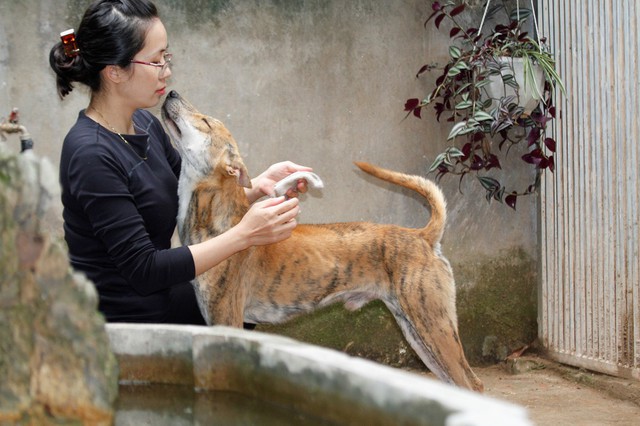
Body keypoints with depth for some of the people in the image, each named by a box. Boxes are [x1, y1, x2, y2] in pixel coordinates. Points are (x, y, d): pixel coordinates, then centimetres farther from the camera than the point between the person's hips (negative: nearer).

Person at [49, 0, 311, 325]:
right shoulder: (92, 155, -24)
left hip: (159, 303, 8)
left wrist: (259, 186, -7)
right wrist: (244, 234, -27)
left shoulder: (144, 125, 2)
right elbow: (143, 270, -25)